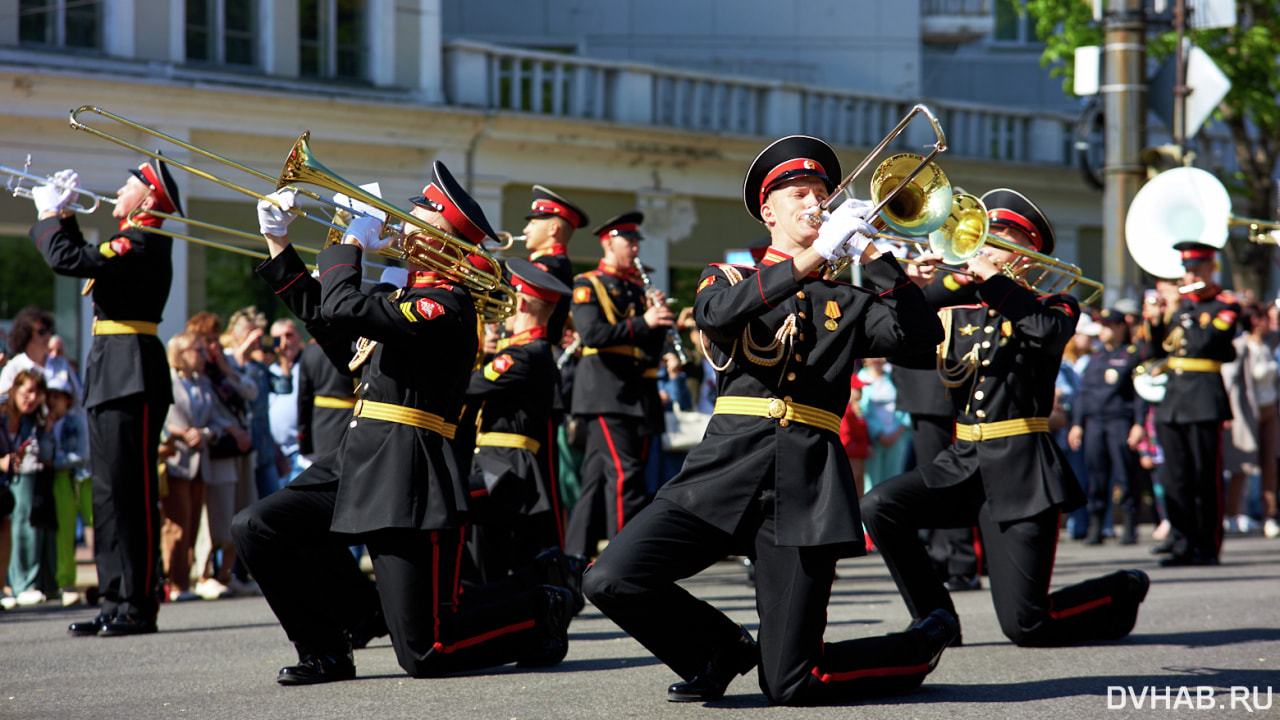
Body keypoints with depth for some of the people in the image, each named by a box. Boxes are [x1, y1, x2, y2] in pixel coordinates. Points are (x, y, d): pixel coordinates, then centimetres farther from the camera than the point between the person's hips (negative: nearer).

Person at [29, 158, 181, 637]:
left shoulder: (142, 243, -14)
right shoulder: (135, 241, 17)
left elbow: (68, 260, -22)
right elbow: (83, 261, 31)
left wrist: (49, 215, -6)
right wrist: (65, 215, 20)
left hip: (131, 379, -10)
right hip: (110, 380, 10)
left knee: (131, 492, -8)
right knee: (110, 494, 11)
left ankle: (139, 606, -7)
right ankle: (116, 602, 16)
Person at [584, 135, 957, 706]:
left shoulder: (846, 304, 19)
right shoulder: (729, 277, 16)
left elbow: (922, 334, 1)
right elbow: (717, 311, -10)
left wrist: (871, 256, -4)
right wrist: (814, 254, -17)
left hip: (806, 483, -1)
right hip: (726, 465, 1)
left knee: (789, 685, -8)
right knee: (611, 581, -20)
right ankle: (721, 649, 9)